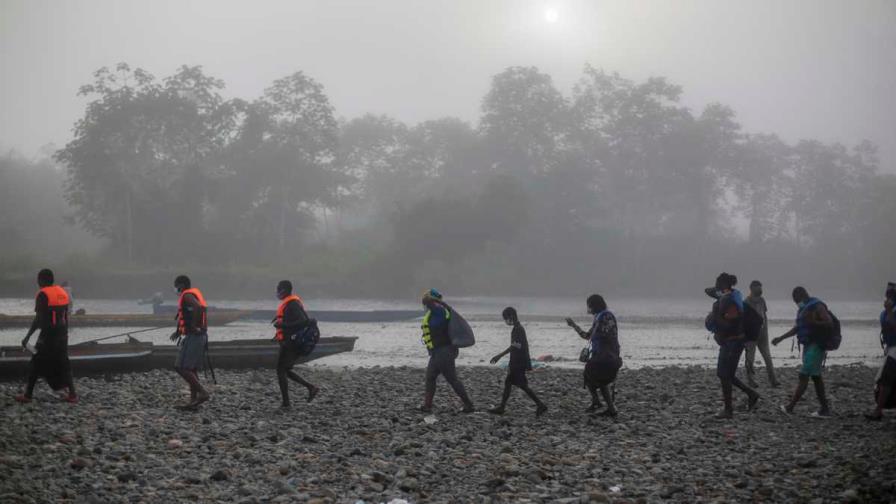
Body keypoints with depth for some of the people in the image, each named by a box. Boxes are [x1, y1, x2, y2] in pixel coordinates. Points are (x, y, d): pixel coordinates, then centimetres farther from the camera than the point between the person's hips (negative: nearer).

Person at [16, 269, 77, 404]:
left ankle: (28, 395, 7)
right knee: (63, 363, 12)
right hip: (62, 334, 7)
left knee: (36, 363, 4)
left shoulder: (43, 294, -12)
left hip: (48, 334, -7)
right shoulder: (62, 292, 11)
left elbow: (38, 319, -16)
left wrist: (27, 337, -13)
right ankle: (72, 394, 7)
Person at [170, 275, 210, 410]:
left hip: (193, 336, -10)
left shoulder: (187, 296, -11)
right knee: (191, 369, 12)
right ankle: (193, 401, 11)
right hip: (200, 336, 10)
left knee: (181, 367, -10)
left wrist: (194, 326, -22)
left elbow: (199, 307, -32)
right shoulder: (195, 294, 20)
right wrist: (179, 331, 28)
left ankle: (202, 392, -14)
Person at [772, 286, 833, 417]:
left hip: (816, 346, -10)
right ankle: (824, 409, 13)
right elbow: (797, 328, 23)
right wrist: (780, 338, 18)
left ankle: (790, 407, -13)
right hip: (808, 346, 10)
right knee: (816, 377, 10)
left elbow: (830, 324, -19)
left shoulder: (817, 307, -12)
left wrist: (812, 322, -30)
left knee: (803, 377, -11)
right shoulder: (803, 308, 15)